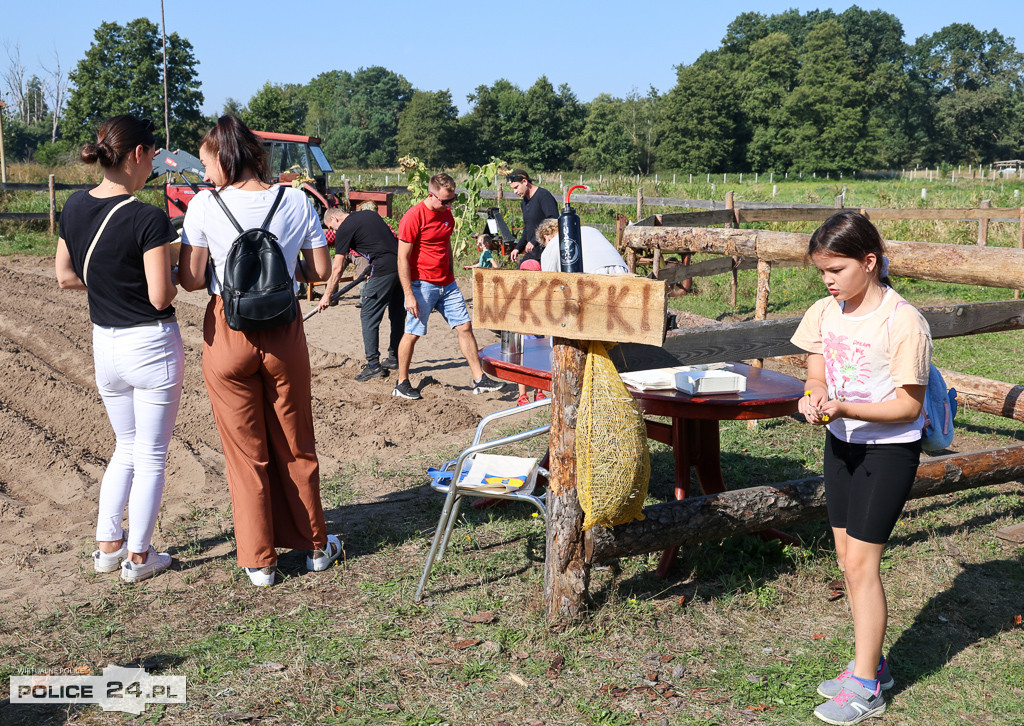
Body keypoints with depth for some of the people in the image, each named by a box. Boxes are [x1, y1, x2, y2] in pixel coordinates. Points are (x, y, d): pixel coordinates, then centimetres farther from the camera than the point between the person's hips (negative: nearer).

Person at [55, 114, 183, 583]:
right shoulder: (149, 220, -20)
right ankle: (138, 558, 19)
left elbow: (65, 277, 8)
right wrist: (173, 279, 0)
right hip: (151, 346, -6)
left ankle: (108, 546, 28)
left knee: (126, 448, 24)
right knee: (151, 456, 9)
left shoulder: (75, 207, 1)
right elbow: (160, 297, -21)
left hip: (105, 345, 7)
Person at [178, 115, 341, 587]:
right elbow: (320, 270, 1)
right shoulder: (296, 202, -3)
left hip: (228, 335, -2)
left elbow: (191, 280, -8)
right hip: (284, 335, 2)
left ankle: (259, 561, 19)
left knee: (244, 451, 11)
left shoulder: (204, 206, -9)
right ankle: (314, 545, 29)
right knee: (295, 446, 17)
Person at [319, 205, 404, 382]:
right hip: (403, 264, 8)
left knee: (369, 317, 0)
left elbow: (338, 269, 0)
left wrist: (327, 295, 9)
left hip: (384, 270, -8)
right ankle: (395, 358, 26)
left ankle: (374, 365, 0)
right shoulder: (369, 214, 21)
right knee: (397, 314, 16)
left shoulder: (344, 229, -1)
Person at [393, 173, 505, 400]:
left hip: (446, 285, 7)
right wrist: (409, 295, -18)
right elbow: (403, 259, -15)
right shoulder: (413, 217, -14)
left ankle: (479, 379, 8)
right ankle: (402, 384, 13)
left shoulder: (447, 214, 9)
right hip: (422, 285, -7)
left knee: (465, 326, 3)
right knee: (412, 334, -1)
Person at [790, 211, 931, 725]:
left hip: (889, 450, -7)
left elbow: (909, 406, -18)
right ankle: (872, 664, 29)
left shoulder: (903, 322, -20)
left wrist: (846, 407, -30)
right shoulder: (825, 312, 0)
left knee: (860, 563, -5)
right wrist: (814, 401, -17)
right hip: (841, 444, 7)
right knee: (848, 560, 12)